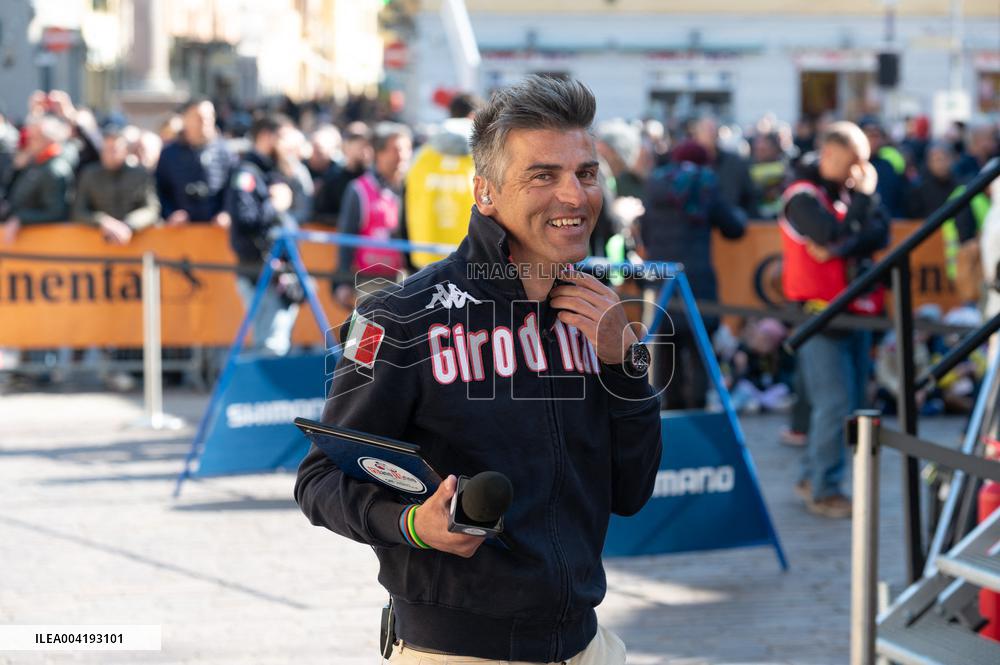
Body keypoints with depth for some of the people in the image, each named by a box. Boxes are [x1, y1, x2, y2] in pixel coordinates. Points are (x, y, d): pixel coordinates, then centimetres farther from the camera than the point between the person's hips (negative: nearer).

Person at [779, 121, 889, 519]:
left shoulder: (851, 188, 12)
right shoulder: (803, 196, -9)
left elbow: (881, 233, -3)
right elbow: (837, 235, -22)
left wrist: (840, 249, -17)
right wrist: (862, 197, -11)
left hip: (855, 309, 7)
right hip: (820, 310, -7)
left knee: (850, 401, 9)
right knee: (835, 403, -10)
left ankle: (811, 477, 21)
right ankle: (823, 490, 0)